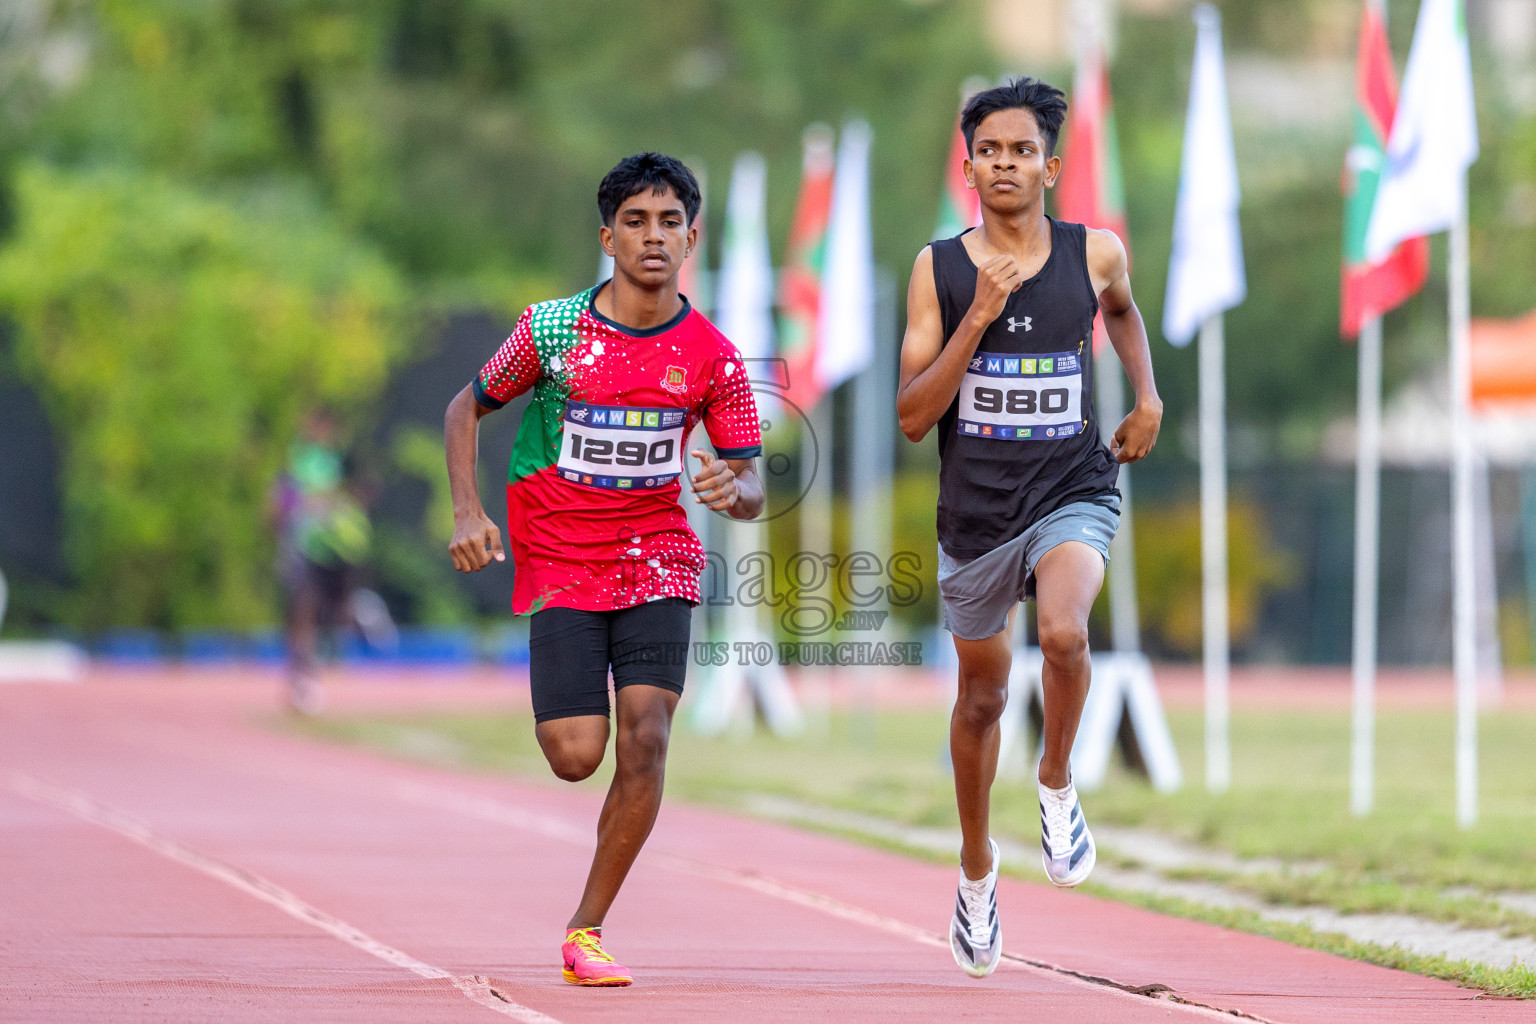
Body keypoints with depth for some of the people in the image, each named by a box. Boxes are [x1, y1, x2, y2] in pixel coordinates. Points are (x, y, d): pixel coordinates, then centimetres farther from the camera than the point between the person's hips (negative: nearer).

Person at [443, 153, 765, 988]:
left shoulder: (712, 356, -4)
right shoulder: (552, 329, -7)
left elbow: (752, 490, 1)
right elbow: (466, 407, 5)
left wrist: (732, 490, -24)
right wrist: (467, 511, -9)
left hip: (657, 559, 1)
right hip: (559, 565, -1)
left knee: (645, 738, -15)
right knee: (575, 755, -11)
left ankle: (586, 930, -1)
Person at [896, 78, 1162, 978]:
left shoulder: (1095, 254, -3)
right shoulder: (939, 270, -6)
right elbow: (914, 416, -12)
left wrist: (1148, 398, 11)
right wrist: (980, 316, -20)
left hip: (1073, 493, -1)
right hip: (976, 512, 1)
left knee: (1064, 632, -32)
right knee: (983, 695, 16)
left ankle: (1058, 784, -3)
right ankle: (977, 865, 40)